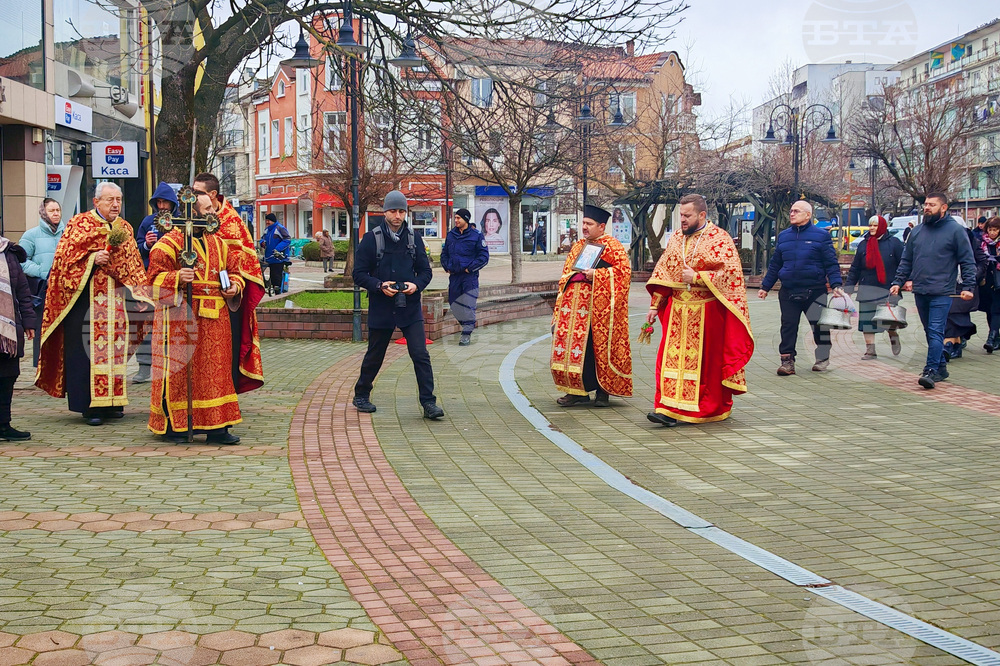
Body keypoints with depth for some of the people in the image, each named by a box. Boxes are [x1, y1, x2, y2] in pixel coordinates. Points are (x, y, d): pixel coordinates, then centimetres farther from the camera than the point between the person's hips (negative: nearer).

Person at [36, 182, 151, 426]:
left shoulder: (125, 229, 15)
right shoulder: (79, 225, 1)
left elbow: (134, 266, 20)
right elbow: (64, 258, -4)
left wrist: (139, 295, 10)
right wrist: (92, 259, -16)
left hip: (116, 301, 5)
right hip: (86, 299, -5)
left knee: (116, 346, 3)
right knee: (89, 347, -7)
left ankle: (113, 401, 11)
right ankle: (90, 405, -4)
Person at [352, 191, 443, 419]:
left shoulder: (414, 239, 5)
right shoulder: (371, 239, -3)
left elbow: (426, 271, 10)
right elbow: (359, 274, -3)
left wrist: (416, 285, -11)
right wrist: (380, 286, -18)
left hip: (410, 308, 2)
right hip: (381, 309, -1)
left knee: (420, 355, -8)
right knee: (374, 356, 12)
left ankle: (428, 403, -4)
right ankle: (361, 395, 33)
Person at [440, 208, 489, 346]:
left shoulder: (476, 236, -4)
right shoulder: (451, 235, 10)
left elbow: (484, 256, -4)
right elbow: (444, 253, 21)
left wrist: (470, 268, -11)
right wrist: (447, 266, 6)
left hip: (470, 276, -5)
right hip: (454, 275, 5)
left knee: (468, 305, -8)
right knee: (454, 304, 7)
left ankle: (467, 334, -2)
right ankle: (467, 326, 25)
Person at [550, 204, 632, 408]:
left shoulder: (611, 246, -1)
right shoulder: (578, 246, 19)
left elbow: (624, 269, -12)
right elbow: (566, 274, 24)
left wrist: (596, 274, -17)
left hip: (598, 305, -6)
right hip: (574, 304, 6)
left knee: (600, 346, -3)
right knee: (571, 342, 0)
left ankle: (603, 391, 7)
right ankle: (577, 391, 6)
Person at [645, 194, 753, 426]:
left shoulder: (719, 239, -6)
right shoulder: (676, 238, 11)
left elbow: (730, 274, -15)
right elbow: (663, 272, 14)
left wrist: (696, 277, -16)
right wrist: (655, 305, 10)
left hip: (707, 311, -5)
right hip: (678, 309, 5)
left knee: (706, 360, 3)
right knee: (673, 356, -3)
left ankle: (714, 408, 18)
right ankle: (670, 409, -3)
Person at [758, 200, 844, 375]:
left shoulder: (821, 235, 0)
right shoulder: (783, 236, 12)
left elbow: (831, 263, -2)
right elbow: (775, 265, 17)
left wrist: (836, 285, -13)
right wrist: (765, 287, 16)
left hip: (814, 291, -3)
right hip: (788, 292, 3)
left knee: (819, 325, 5)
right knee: (788, 326, 0)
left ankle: (823, 358, 22)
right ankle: (787, 360, 4)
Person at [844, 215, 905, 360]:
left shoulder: (894, 243, 1)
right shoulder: (863, 245, 10)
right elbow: (855, 269, 11)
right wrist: (848, 287, 5)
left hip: (888, 289, -3)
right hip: (867, 290, 3)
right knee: (867, 319, -2)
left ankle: (893, 336, 31)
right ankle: (870, 350, 5)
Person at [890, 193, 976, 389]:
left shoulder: (956, 230, -3)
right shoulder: (917, 232, 12)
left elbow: (968, 261, -3)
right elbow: (906, 260, 17)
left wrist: (968, 287, -11)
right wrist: (898, 282, 8)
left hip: (942, 293, -6)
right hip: (920, 292, 6)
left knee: (935, 332, -12)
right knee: (930, 332, 12)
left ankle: (931, 371, -15)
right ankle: (940, 367, 23)